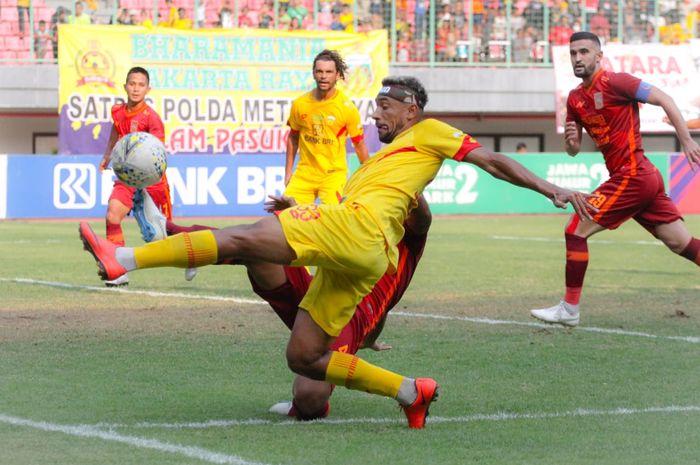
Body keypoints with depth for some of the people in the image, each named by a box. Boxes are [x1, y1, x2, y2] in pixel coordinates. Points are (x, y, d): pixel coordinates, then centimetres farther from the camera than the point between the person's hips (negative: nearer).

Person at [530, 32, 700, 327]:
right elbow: (573, 150, 18)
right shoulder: (575, 99, 14)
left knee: (576, 231, -6)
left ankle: (569, 310, 1)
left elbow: (664, 100, -12)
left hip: (631, 176, -8)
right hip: (645, 178, 8)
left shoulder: (614, 82, -11)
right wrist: (570, 140, -6)